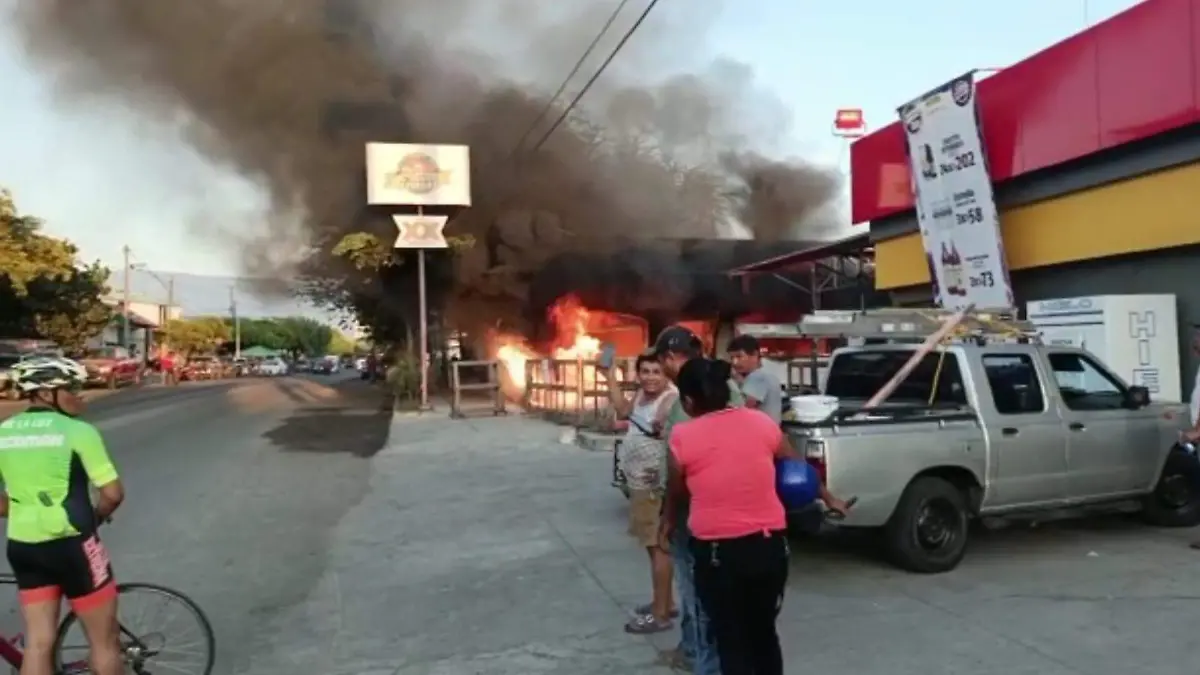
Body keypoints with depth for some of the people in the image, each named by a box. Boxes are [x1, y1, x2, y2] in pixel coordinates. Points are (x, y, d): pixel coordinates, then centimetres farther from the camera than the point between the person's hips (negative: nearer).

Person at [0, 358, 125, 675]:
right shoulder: (78, 431, -13)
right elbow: (113, 494, -13)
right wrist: (94, 518, 7)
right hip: (71, 545, -6)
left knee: (38, 643, 15)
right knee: (105, 640, 9)